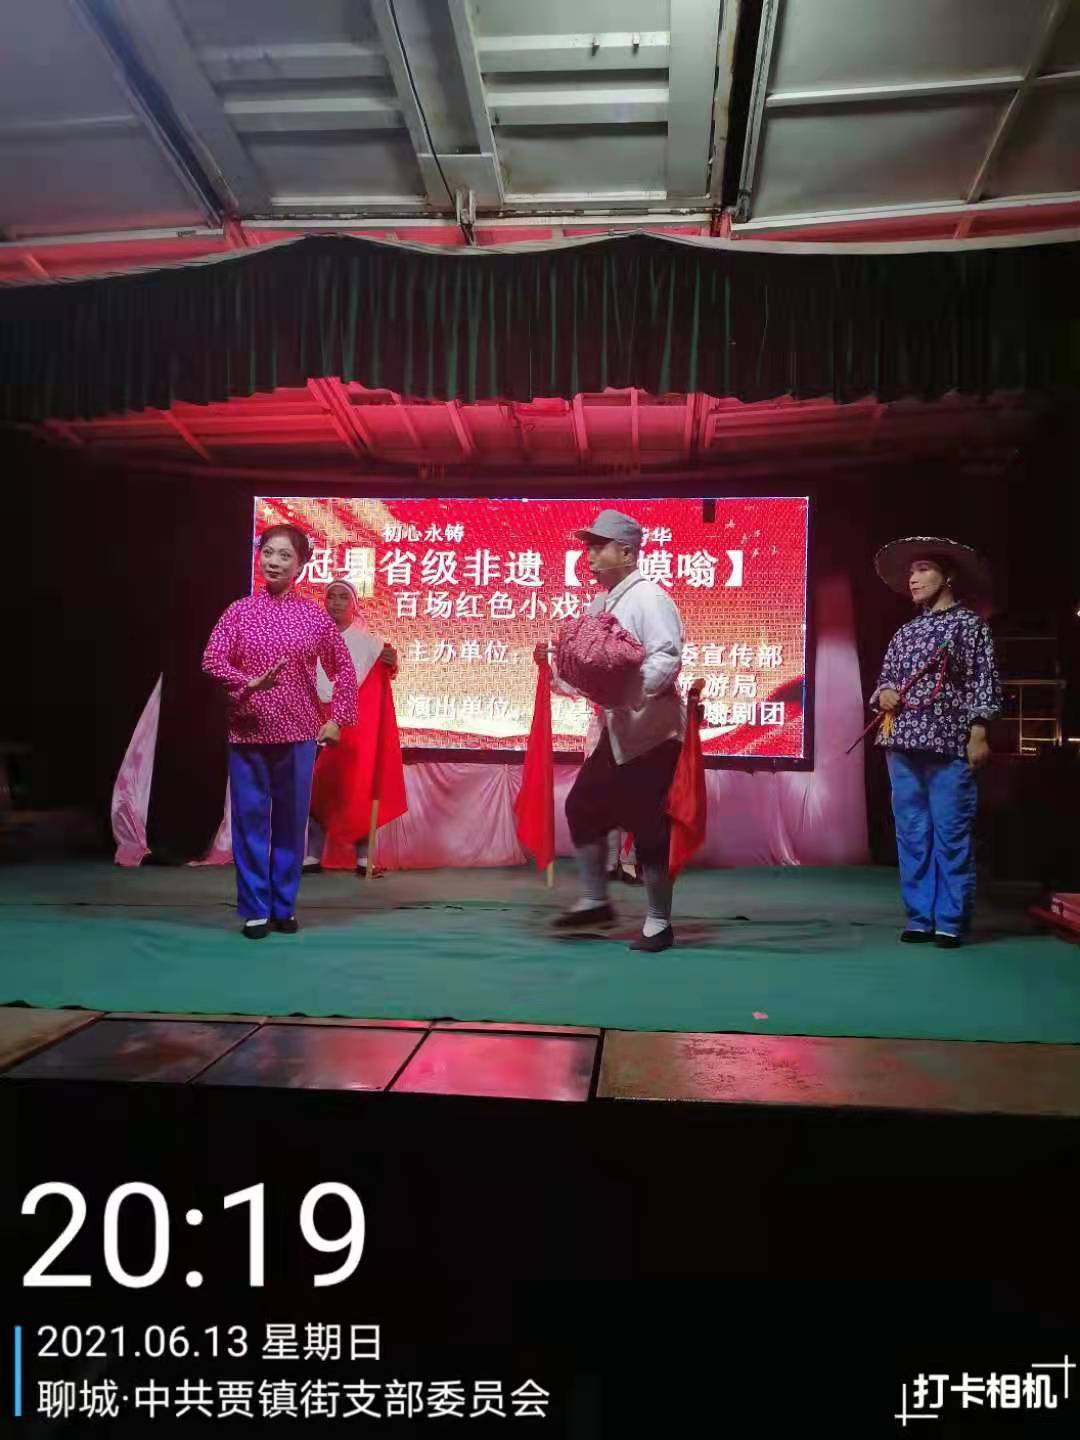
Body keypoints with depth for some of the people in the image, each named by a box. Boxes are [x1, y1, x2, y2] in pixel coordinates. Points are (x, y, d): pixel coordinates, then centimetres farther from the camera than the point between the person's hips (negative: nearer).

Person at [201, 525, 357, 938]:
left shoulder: (314, 615, 3)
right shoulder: (239, 611, 2)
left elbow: (343, 667, 8)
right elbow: (212, 659, -5)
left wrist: (337, 718, 0)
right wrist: (250, 683, -21)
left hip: (299, 732, 0)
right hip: (247, 732, 0)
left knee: (292, 820, 6)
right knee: (250, 819, 2)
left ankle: (284, 907, 19)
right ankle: (255, 910, 12)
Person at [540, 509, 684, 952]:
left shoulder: (650, 598, -14)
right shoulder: (599, 603, 12)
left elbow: (667, 660, -25)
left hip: (650, 732, -9)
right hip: (614, 732, 9)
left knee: (646, 825, -2)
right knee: (582, 808, 11)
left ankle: (658, 922, 12)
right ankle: (595, 901, 26)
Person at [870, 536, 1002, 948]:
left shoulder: (969, 624, 4)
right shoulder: (905, 632, 18)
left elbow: (985, 682, -1)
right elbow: (885, 680, 23)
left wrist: (978, 732, -10)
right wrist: (882, 695, 0)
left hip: (949, 744, -5)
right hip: (903, 744, 5)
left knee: (951, 835, -4)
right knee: (911, 834, 5)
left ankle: (951, 922, 2)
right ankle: (920, 917, 11)